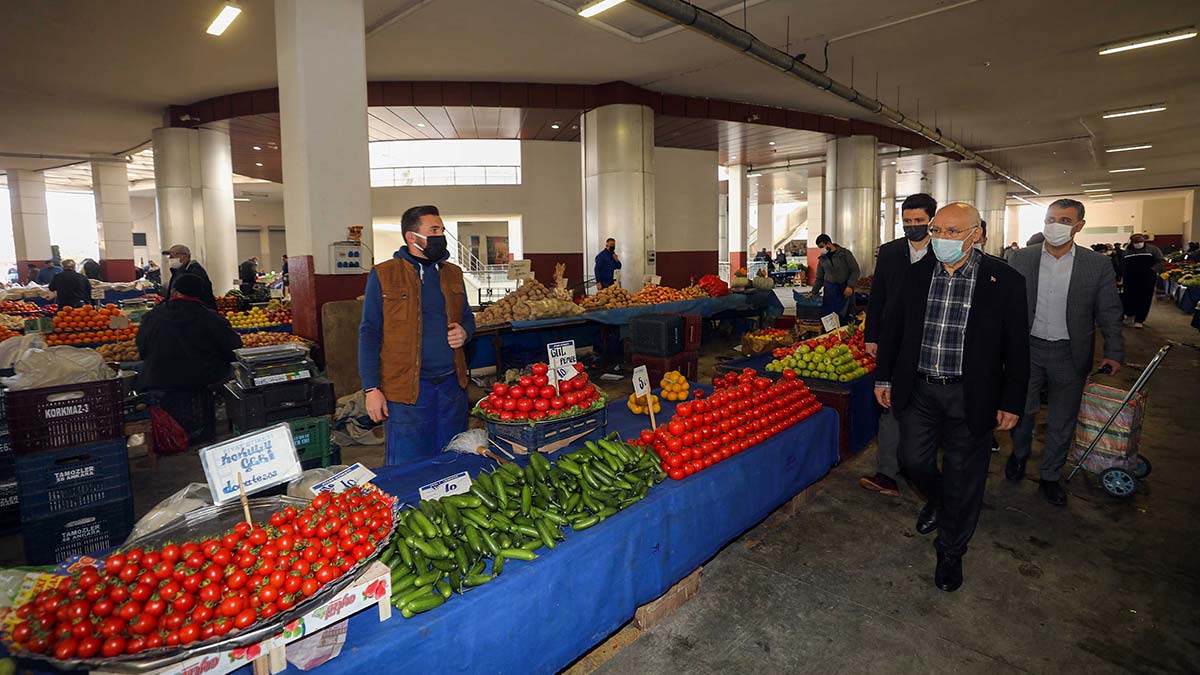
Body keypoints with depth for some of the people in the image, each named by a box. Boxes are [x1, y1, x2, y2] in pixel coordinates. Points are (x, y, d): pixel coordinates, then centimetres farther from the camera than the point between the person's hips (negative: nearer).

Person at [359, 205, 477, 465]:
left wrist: (464, 332, -3)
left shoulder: (453, 273, 11)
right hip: (407, 388, -5)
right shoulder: (383, 275, -4)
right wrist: (371, 388, -8)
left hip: (452, 384, 5)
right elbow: (370, 334, -3)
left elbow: (468, 317, 22)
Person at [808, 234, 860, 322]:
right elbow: (819, 278, 16)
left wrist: (850, 286, -16)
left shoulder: (845, 253, -2)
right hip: (829, 289, 4)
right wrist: (813, 292, 6)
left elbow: (855, 270, -4)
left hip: (845, 289, -3)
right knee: (825, 314, -2)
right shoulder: (822, 259, 10)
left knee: (843, 315, -5)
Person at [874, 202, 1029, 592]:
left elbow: (1017, 349, -4)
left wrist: (1012, 403, -4)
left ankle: (950, 552, 29)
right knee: (913, 460, 11)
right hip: (919, 389, 3)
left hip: (969, 396, -2)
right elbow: (892, 328, 8)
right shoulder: (916, 274, 1)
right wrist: (884, 377, 7)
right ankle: (936, 501, 46)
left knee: (962, 477, 9)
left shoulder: (1004, 281, -8)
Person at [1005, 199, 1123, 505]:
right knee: (1022, 410, 10)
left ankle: (1049, 477, 28)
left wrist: (1114, 352, -5)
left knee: (1062, 422, 11)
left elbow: (1109, 312, 1)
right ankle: (1019, 454, 37)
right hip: (1027, 349, 0)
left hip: (1069, 354, 0)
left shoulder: (1098, 264, -2)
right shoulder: (1022, 258, -1)